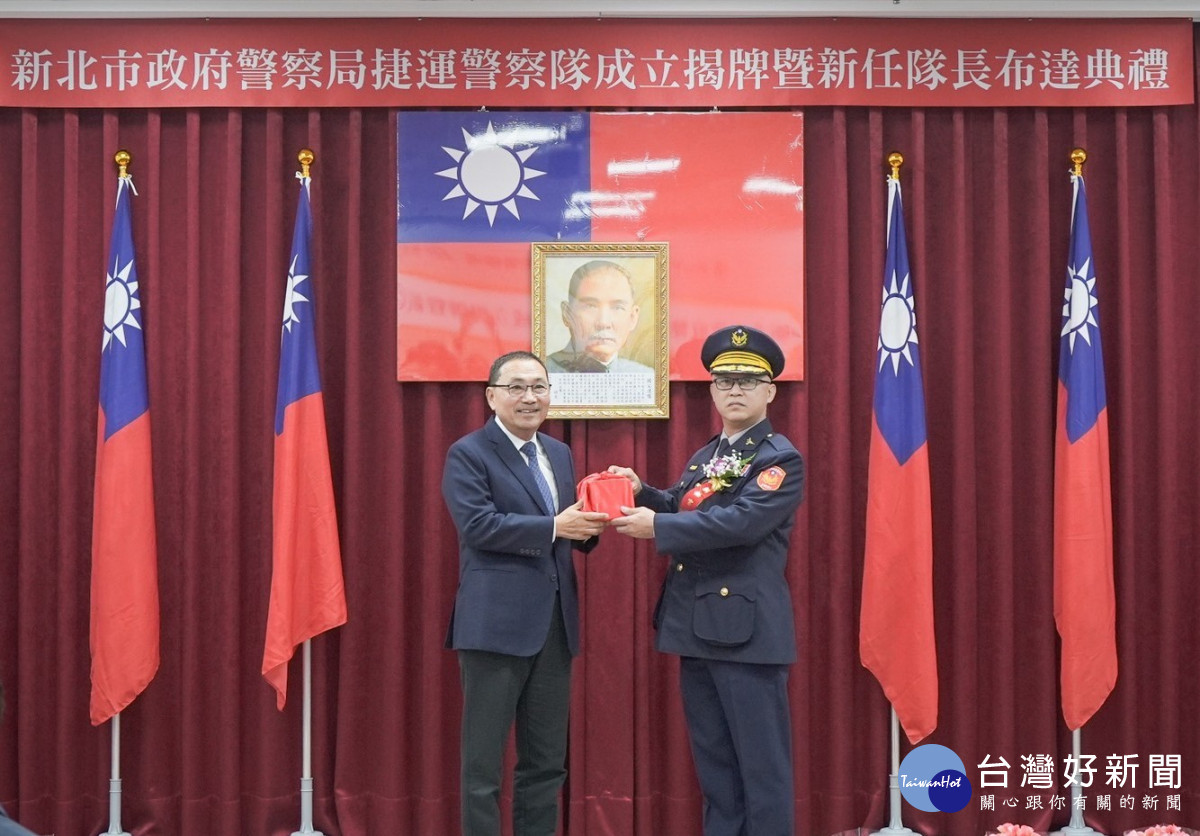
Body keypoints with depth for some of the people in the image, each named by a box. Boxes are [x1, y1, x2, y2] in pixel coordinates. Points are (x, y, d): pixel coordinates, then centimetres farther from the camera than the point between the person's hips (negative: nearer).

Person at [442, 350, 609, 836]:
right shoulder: (468, 454, -5)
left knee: (547, 761, 13)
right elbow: (477, 524, -18)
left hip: (555, 623, 7)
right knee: (484, 762, 2)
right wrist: (554, 527, -23)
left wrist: (585, 526, -8)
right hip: (496, 624, -7)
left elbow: (565, 530, 15)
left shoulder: (559, 454, 15)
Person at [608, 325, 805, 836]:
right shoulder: (704, 457, 17)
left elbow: (741, 522, -23)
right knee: (713, 761, 15)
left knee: (761, 762, -2)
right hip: (697, 627, 8)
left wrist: (657, 526, -23)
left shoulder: (780, 459, -10)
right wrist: (642, 494, 0)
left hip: (747, 629, -8)